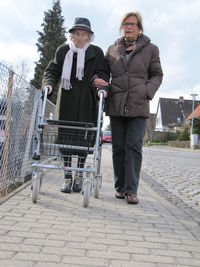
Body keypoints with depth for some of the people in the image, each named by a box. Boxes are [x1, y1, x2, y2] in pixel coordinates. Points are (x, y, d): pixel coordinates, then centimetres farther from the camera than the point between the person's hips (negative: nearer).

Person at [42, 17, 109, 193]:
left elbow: (103, 73, 2)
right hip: (67, 101, 1)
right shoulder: (63, 50, 10)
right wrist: (49, 84, -11)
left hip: (87, 102, -1)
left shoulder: (96, 52, 6)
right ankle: (68, 178, 8)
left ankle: (79, 176, 12)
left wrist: (98, 81, -20)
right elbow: (52, 71, 9)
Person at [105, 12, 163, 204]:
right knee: (118, 148, 5)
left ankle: (131, 190, -6)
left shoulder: (150, 49, 8)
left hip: (138, 107, -2)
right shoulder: (113, 49, 15)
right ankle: (120, 187, 15)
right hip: (116, 106, 3)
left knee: (134, 147, -9)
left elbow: (157, 75, 10)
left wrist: (147, 92, -7)